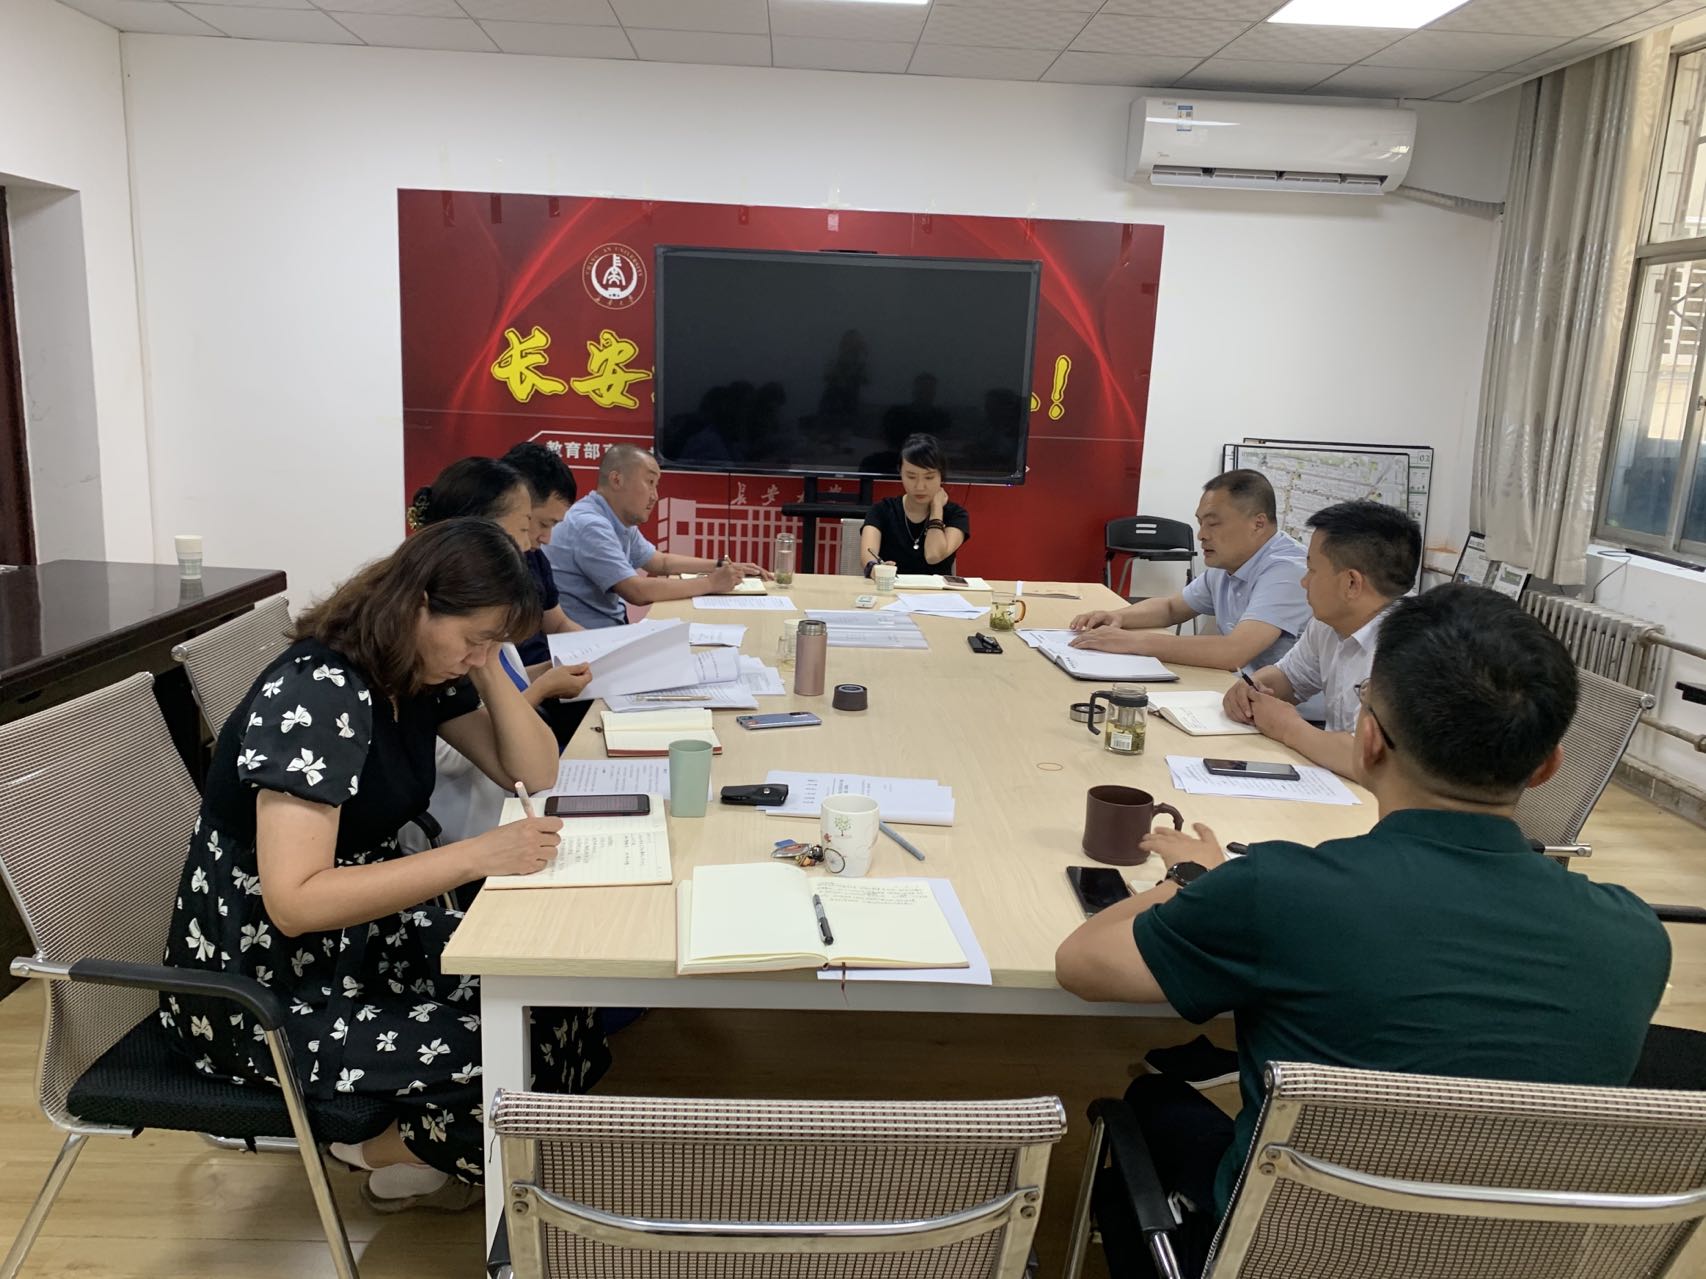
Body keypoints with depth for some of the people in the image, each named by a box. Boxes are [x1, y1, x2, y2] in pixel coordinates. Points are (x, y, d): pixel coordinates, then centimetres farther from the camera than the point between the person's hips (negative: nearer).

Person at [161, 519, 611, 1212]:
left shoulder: (422, 672, -1)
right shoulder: (316, 694, -27)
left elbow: (537, 774, 1)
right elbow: (295, 901, -32)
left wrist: (484, 666, -12)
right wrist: (477, 856, -36)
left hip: (360, 931, 9)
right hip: (259, 984, -8)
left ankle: (419, 1147, 17)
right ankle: (388, 1153, 14)